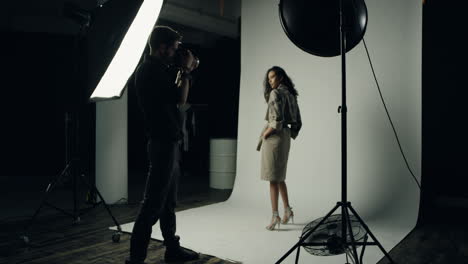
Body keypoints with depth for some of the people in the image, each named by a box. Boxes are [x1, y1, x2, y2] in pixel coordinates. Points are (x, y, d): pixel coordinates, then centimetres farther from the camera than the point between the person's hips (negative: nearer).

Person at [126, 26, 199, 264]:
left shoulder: (157, 69, 15)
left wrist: (182, 72, 17)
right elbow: (180, 99, -17)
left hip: (169, 143, 10)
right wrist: (186, 71, -5)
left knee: (168, 201, 15)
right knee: (153, 202, -6)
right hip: (163, 144, -10)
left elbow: (173, 96, 24)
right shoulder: (149, 71, -15)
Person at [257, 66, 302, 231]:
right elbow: (297, 122, 16)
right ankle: (287, 211, 22)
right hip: (285, 137, 9)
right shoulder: (290, 94, 15)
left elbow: (276, 119, -23)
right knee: (279, 176, 18)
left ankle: (275, 216, -3)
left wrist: (265, 134, -11)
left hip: (274, 136, -9)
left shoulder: (276, 93, -11)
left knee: (273, 177, -5)